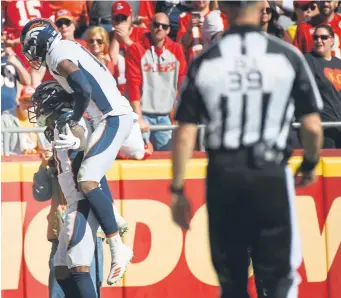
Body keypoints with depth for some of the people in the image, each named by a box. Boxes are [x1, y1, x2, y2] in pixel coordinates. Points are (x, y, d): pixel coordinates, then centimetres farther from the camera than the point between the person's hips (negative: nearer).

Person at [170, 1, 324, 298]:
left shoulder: (204, 63, 0)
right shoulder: (287, 56, -4)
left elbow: (185, 135, -1)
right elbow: (312, 127, -3)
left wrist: (177, 190, 8)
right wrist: (310, 165, 17)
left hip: (223, 176, 2)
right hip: (270, 173, -2)